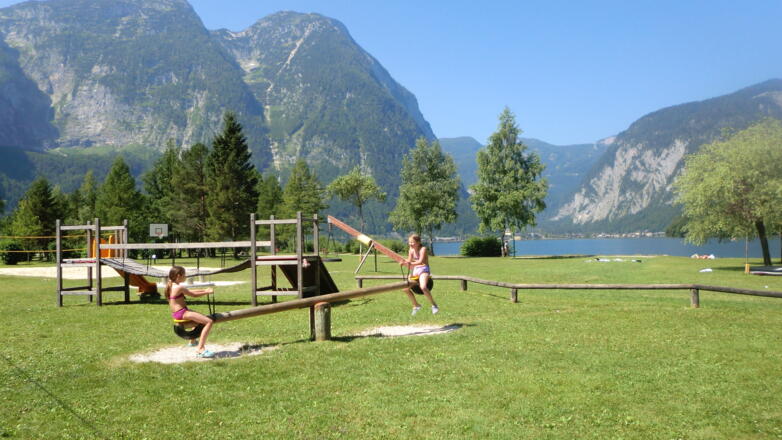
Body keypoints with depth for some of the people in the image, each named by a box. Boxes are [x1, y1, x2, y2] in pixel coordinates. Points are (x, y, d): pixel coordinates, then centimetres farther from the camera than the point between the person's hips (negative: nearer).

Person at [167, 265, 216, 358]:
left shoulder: (171, 286, 12)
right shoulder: (179, 287, -19)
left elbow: (190, 291, 20)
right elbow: (194, 295, -11)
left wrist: (204, 290, 19)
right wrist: (207, 292, 3)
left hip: (176, 313, 11)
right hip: (181, 313, -11)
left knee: (200, 317, 37)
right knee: (209, 321, -18)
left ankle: (193, 341, 48)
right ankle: (200, 349, -21)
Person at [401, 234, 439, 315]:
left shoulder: (423, 249, -11)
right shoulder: (411, 250, 8)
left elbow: (421, 261, -26)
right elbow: (409, 264, 9)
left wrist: (412, 264, -43)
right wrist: (404, 263, -13)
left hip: (423, 270, -7)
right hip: (415, 271, 7)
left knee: (423, 287, -33)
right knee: (405, 288, 0)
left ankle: (434, 305, -18)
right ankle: (416, 305, 20)